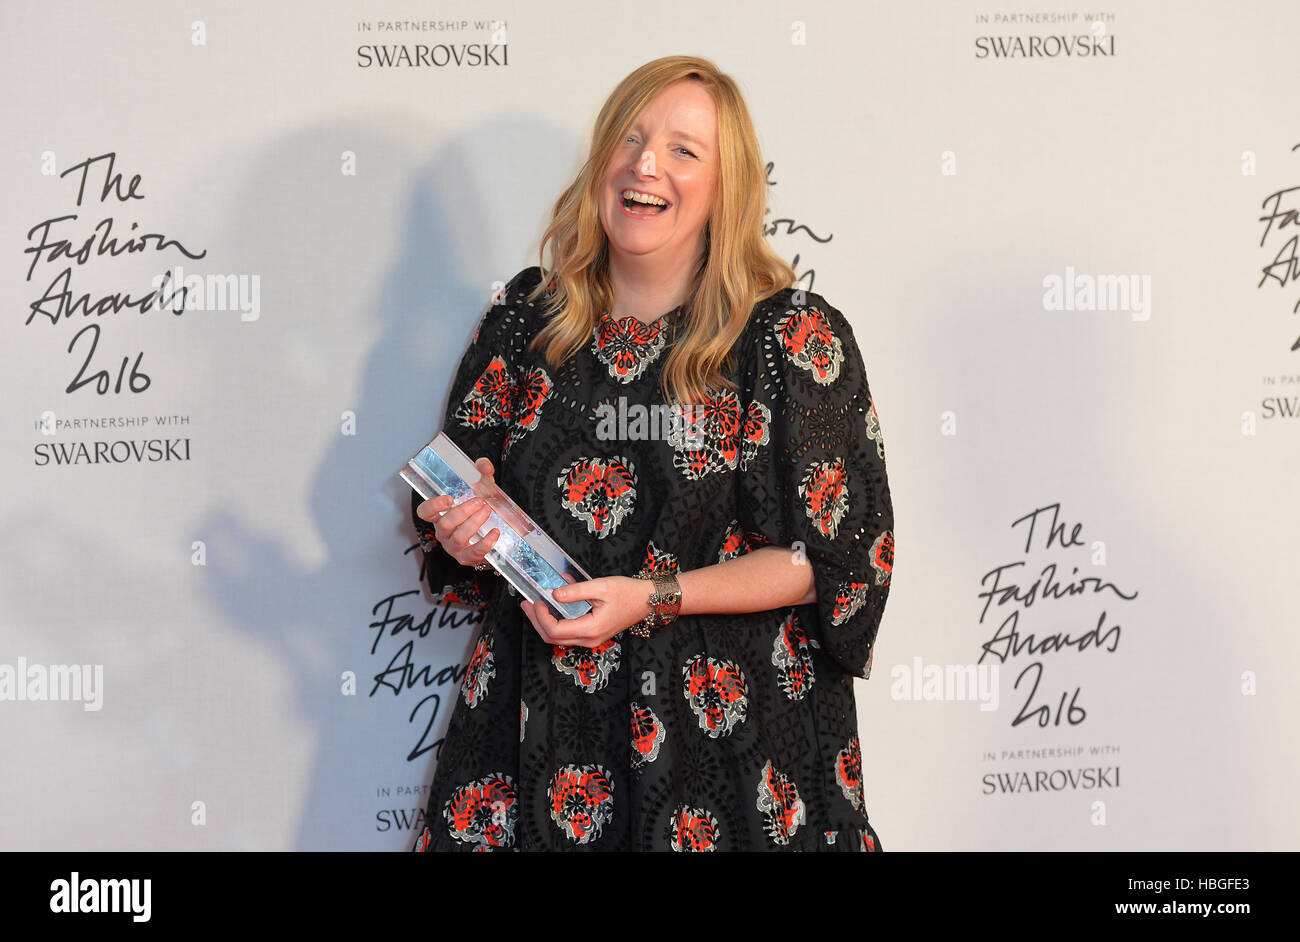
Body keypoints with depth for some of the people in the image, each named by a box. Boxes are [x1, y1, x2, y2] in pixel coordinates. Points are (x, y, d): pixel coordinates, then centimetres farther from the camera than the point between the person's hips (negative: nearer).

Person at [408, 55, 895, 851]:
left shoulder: (795, 335, -8)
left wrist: (653, 596, -18)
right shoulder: (529, 315, 4)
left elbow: (833, 557, -9)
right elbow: (459, 493, 15)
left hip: (729, 719, -3)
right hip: (543, 709, 3)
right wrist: (468, 532, -8)